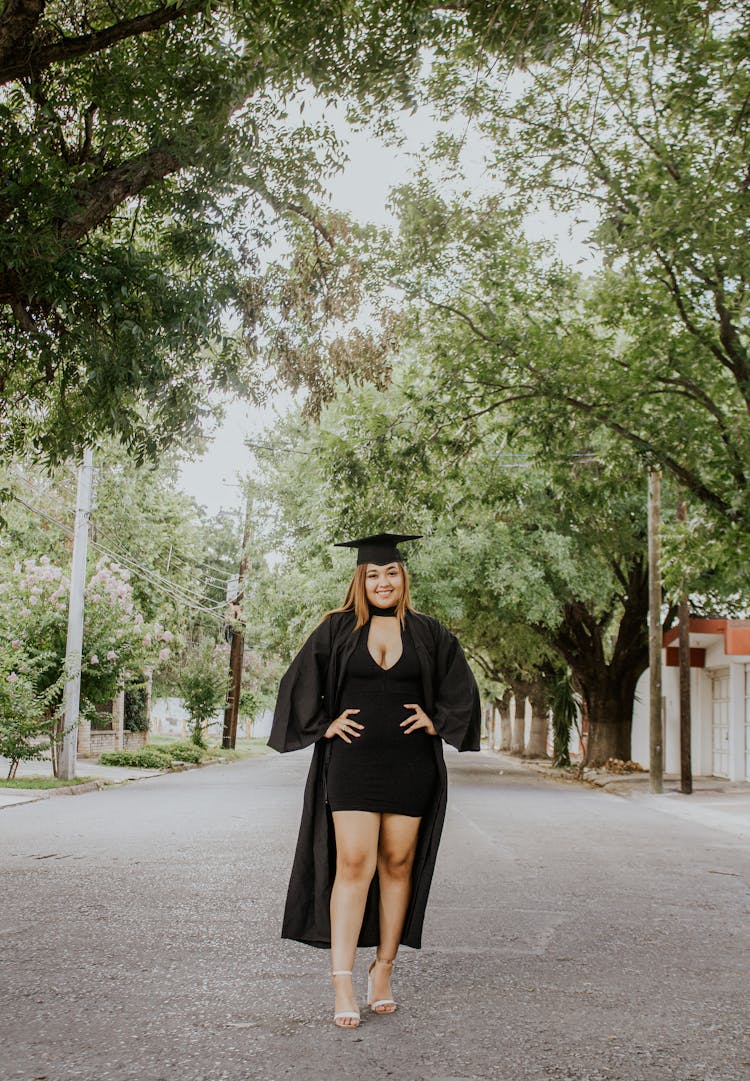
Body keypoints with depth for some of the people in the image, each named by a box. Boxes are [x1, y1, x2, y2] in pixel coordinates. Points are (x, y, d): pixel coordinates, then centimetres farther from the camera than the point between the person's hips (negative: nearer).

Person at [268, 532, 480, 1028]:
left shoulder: (428, 633, 7)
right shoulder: (336, 630, 4)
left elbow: (461, 688, 14)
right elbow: (298, 683, 8)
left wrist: (436, 722, 0)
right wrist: (324, 725, -2)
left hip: (410, 764, 2)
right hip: (353, 760, -2)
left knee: (397, 864, 6)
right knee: (353, 864, -10)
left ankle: (383, 970, 19)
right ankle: (343, 985, -9)